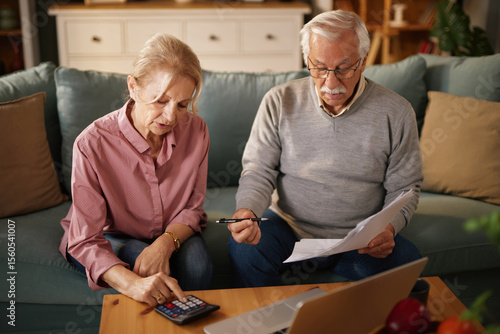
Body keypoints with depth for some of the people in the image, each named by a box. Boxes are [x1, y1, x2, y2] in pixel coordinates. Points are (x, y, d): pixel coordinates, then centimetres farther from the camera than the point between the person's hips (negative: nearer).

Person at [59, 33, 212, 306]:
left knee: (197, 264, -28)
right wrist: (132, 284, -47)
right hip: (108, 238, -2)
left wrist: (165, 243, -29)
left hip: (172, 233, 3)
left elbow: (192, 207, -6)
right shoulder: (92, 144, -27)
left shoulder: (195, 130, -16)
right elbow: (86, 242, -28)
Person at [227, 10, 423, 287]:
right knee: (244, 248, -29)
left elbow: (404, 186, 3)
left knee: (407, 261, -28)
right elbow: (258, 171, -1)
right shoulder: (279, 102, -3)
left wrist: (388, 227, -17)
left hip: (362, 241, 1)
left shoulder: (396, 113, -4)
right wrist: (246, 210, -23)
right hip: (289, 227, 0)